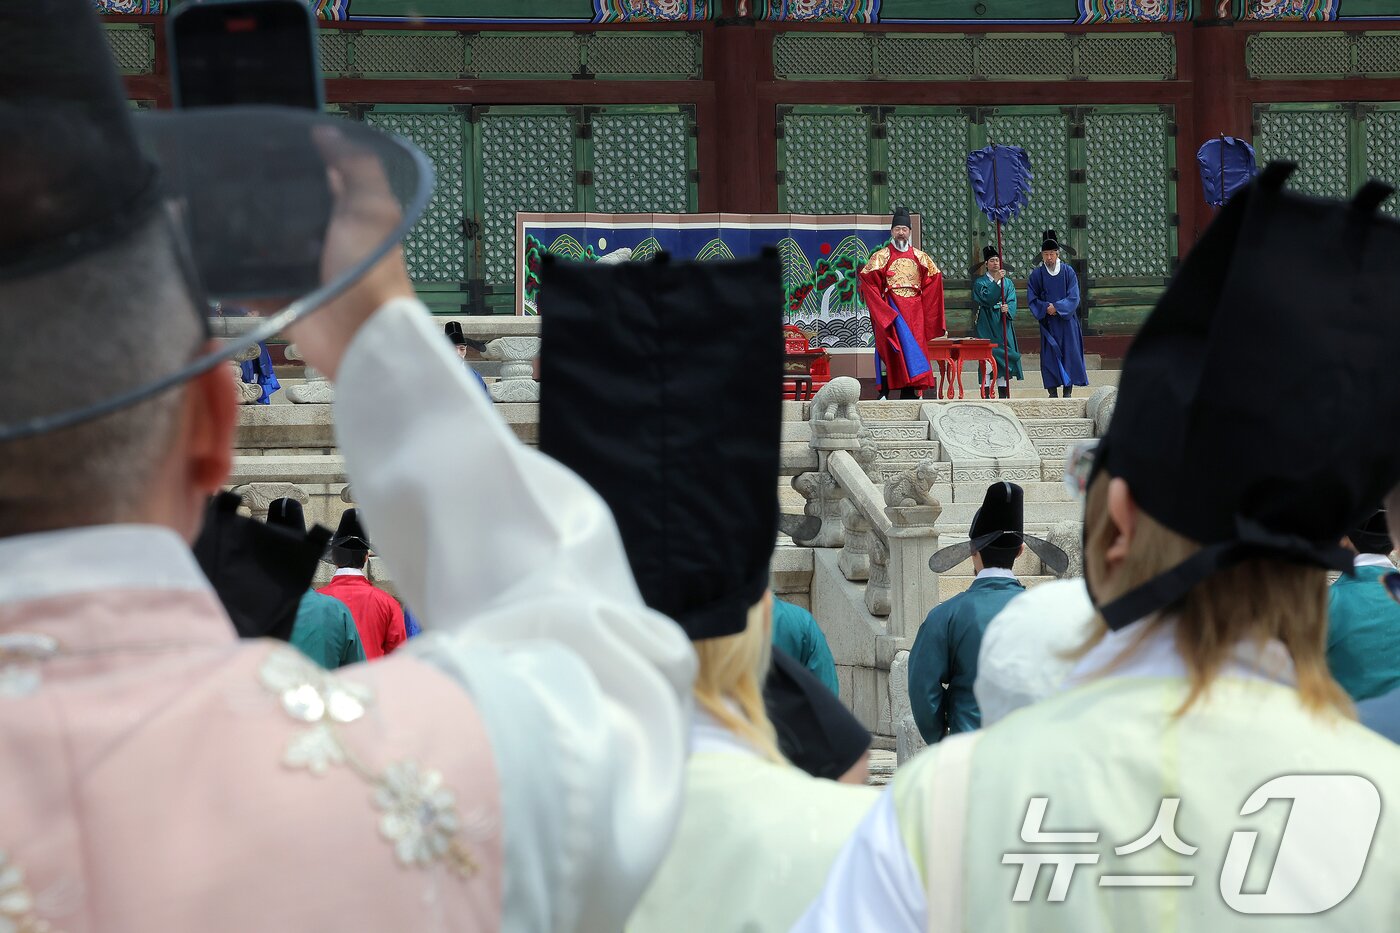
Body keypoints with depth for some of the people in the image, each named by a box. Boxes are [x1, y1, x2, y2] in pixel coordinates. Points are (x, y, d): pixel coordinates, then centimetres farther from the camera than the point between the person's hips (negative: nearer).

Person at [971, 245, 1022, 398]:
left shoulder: (1008, 282, 14)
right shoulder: (980, 282, 3)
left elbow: (1012, 301, 1)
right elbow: (986, 298, -15)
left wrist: (1007, 309, -21)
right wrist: (996, 281, -22)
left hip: (1003, 323, 4)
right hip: (986, 324, -4)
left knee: (1005, 354, 0)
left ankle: (1003, 394, 4)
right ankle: (986, 392, -10)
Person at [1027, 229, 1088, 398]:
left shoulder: (1068, 271, 1)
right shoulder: (1037, 274, 3)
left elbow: (1074, 297, -4)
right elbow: (1031, 298, 2)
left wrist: (1057, 307, -16)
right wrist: (1045, 308, -15)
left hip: (1066, 320, 0)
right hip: (1047, 322, 0)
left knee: (1069, 353, -2)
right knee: (1049, 355, -3)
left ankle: (1068, 390, 2)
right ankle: (1052, 392, -1)